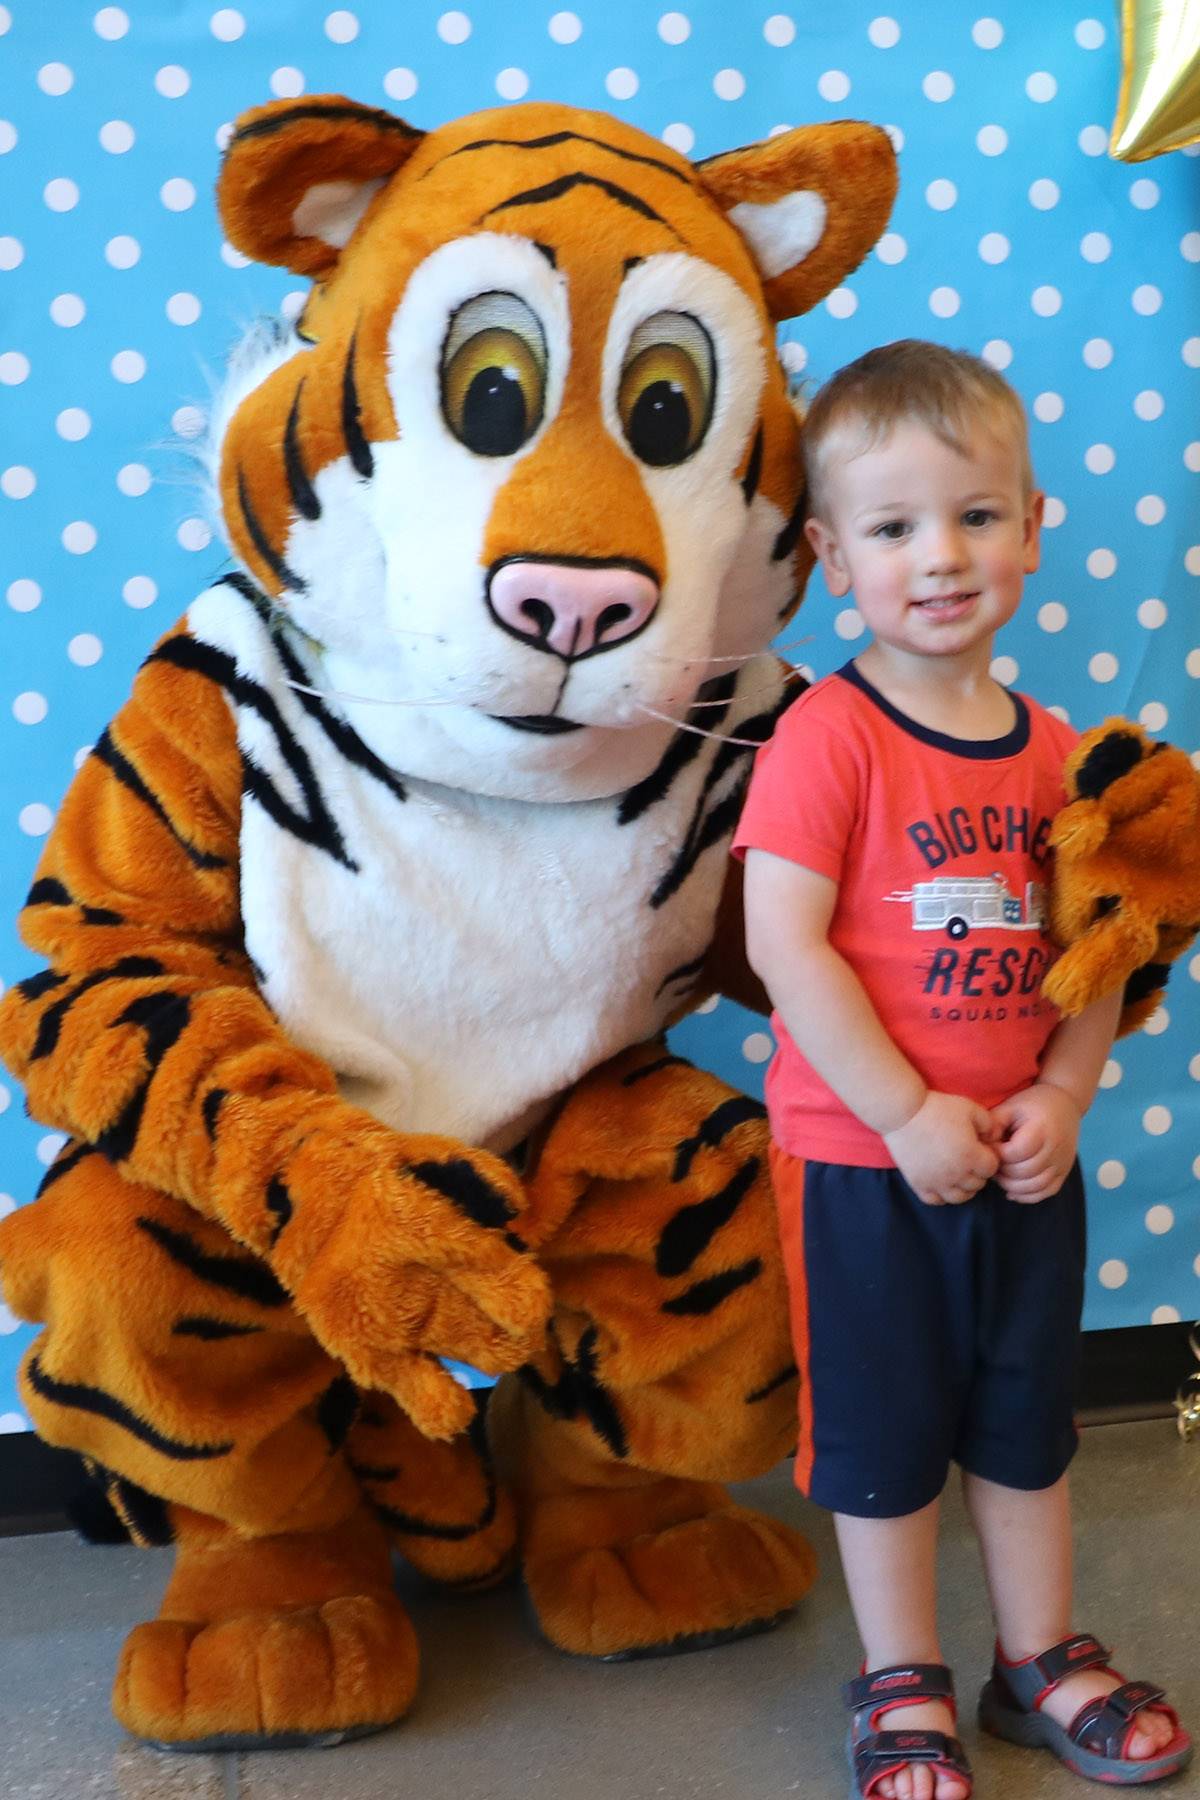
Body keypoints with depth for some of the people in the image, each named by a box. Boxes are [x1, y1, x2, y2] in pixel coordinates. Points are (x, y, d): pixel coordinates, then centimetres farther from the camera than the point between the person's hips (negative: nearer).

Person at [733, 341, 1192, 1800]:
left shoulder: (1052, 750, 2)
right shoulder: (826, 737, -16)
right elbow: (783, 943, -21)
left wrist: (1064, 1094, -9)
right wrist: (910, 1116, -20)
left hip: (1023, 1164, 5)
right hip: (864, 1163, -5)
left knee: (1026, 1418, 19)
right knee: (883, 1432, 10)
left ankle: (1041, 1659, 38)